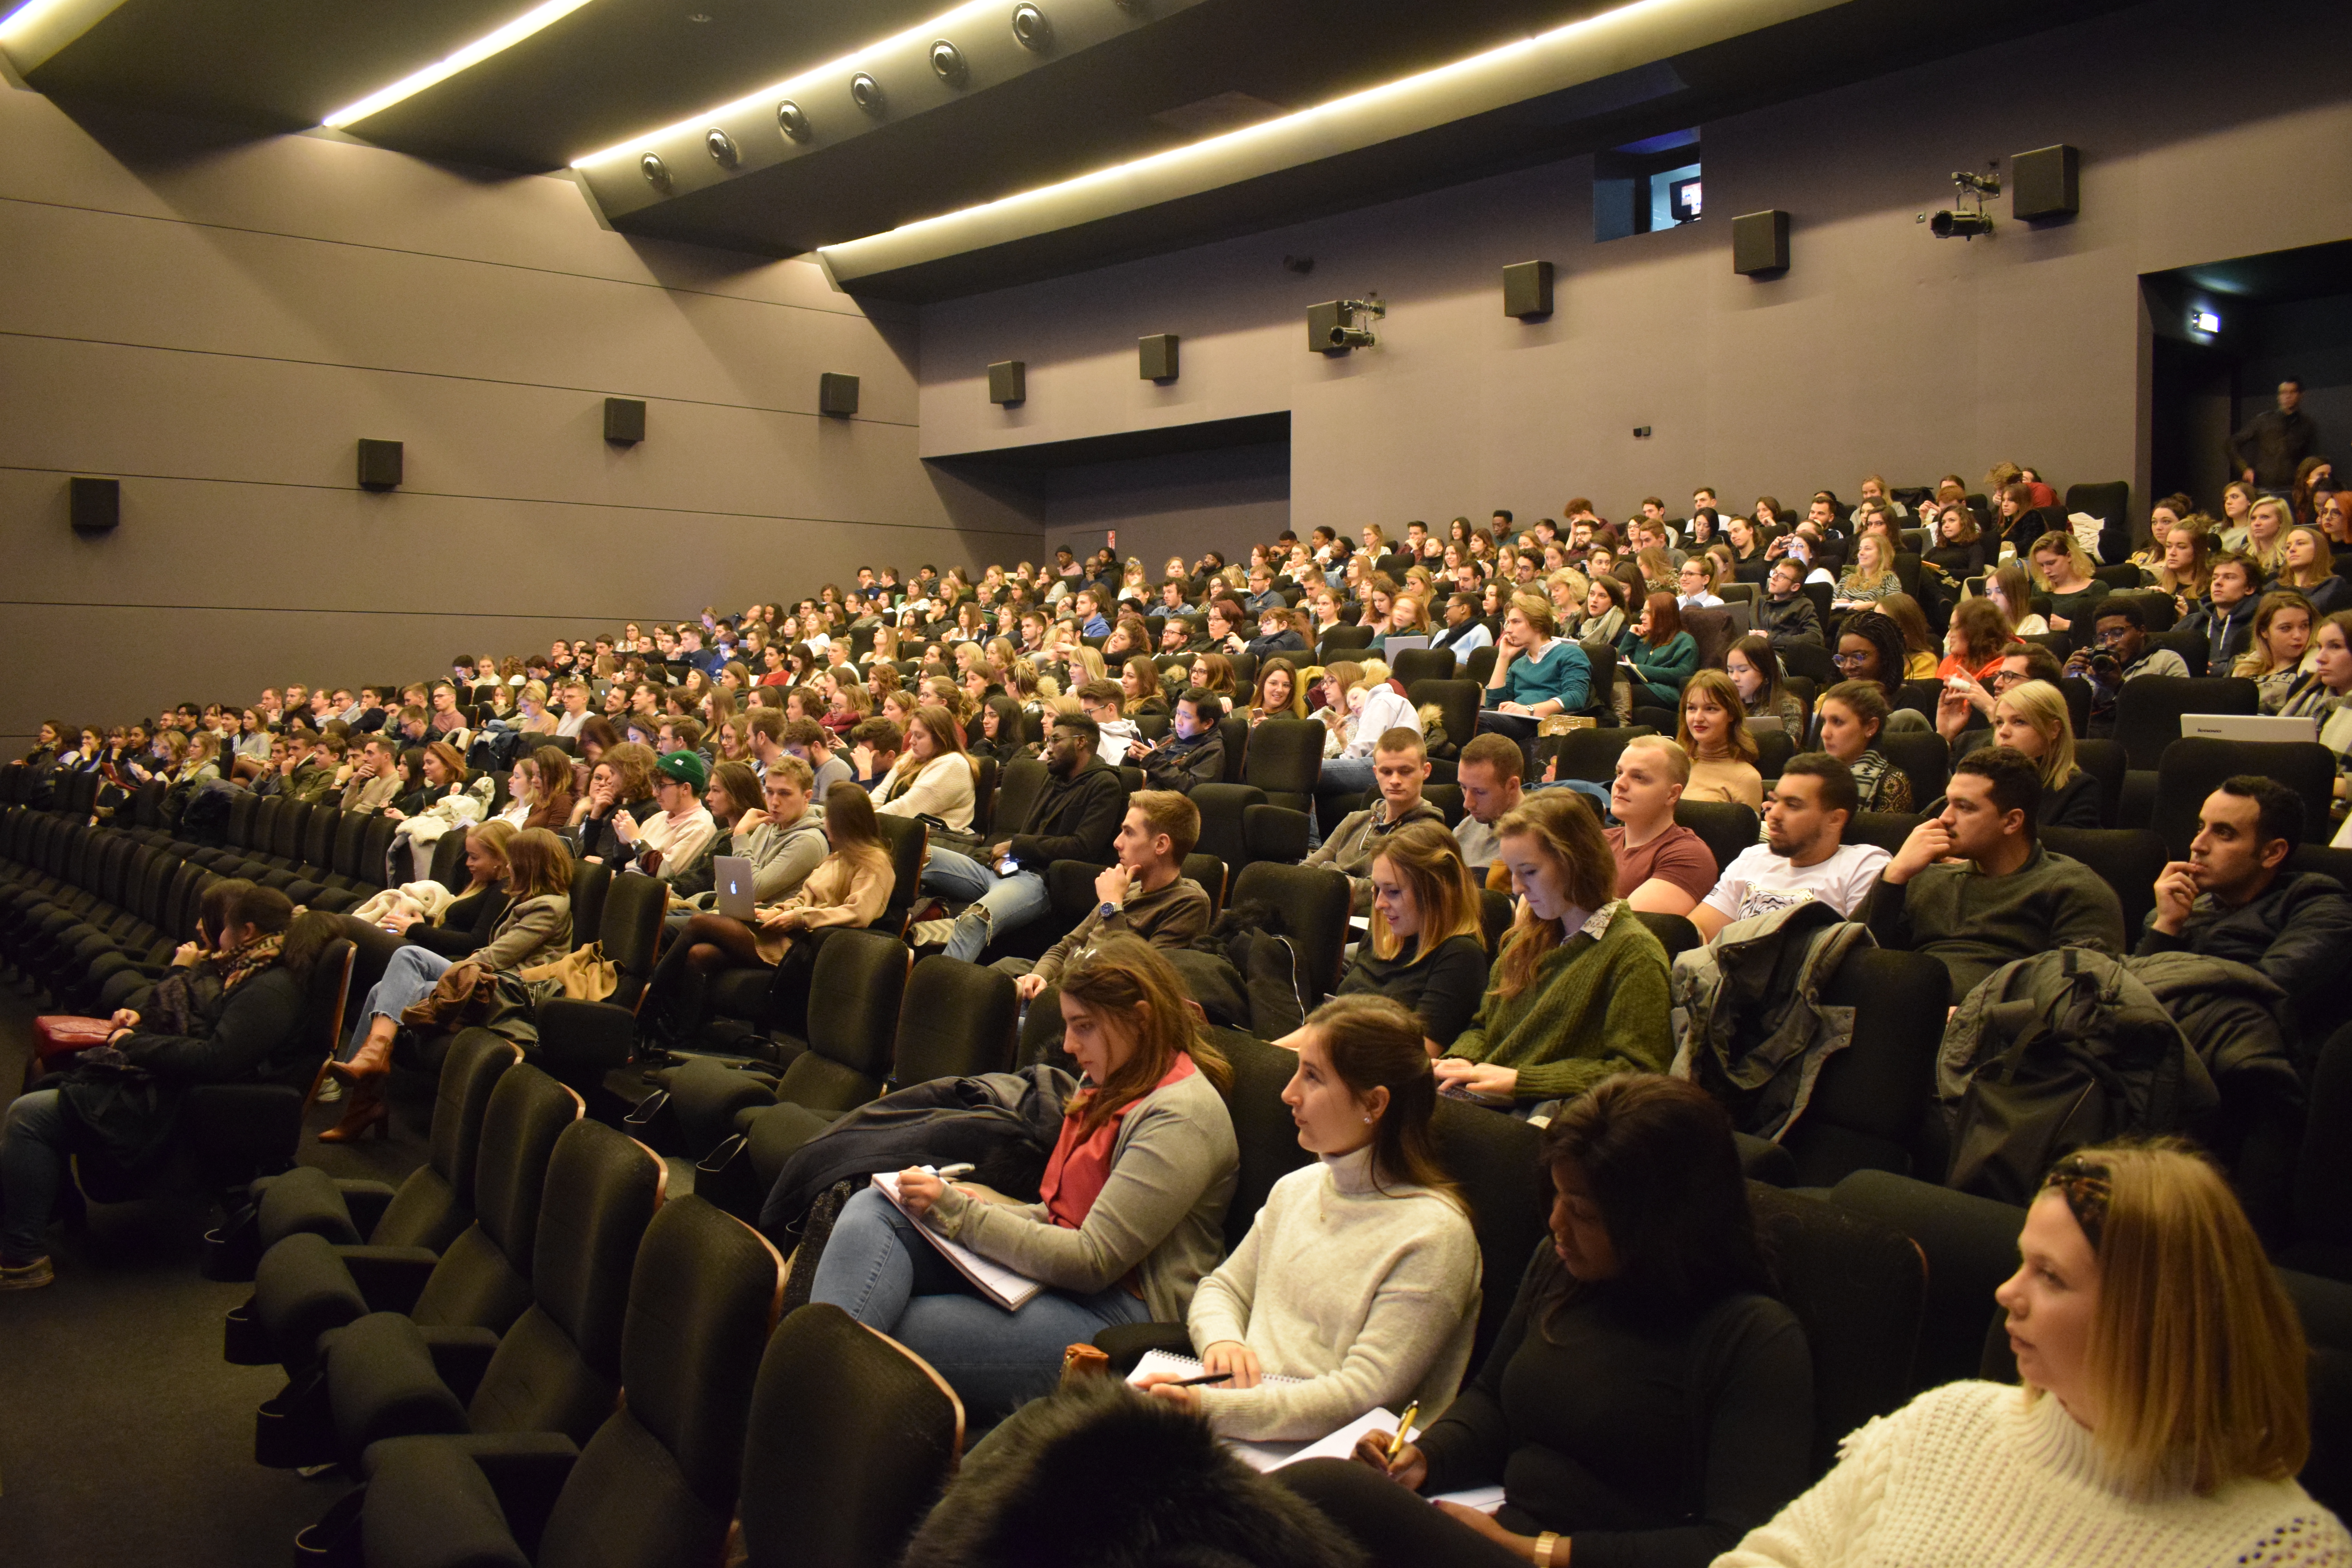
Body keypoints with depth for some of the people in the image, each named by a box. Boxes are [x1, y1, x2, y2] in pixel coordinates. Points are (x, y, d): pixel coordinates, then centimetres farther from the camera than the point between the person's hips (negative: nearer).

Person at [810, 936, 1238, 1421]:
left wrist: (957, 1213, -16)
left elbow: (1093, 1262, -19)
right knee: (873, 1209, -14)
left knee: (885, 1336, -25)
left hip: (1115, 1311, -9)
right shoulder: (1107, 1083, 16)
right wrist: (989, 1208, 1)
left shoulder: (1182, 1116, -15)